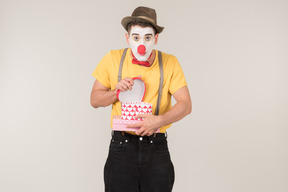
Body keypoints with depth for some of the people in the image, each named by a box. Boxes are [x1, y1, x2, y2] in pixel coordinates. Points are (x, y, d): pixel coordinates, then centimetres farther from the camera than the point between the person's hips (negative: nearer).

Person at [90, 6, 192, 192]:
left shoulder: (170, 63, -3)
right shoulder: (113, 59, -1)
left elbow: (185, 104, -6)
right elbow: (95, 100, 6)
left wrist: (159, 120, -23)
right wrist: (116, 91, -14)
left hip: (157, 148, 0)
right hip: (121, 146, 0)